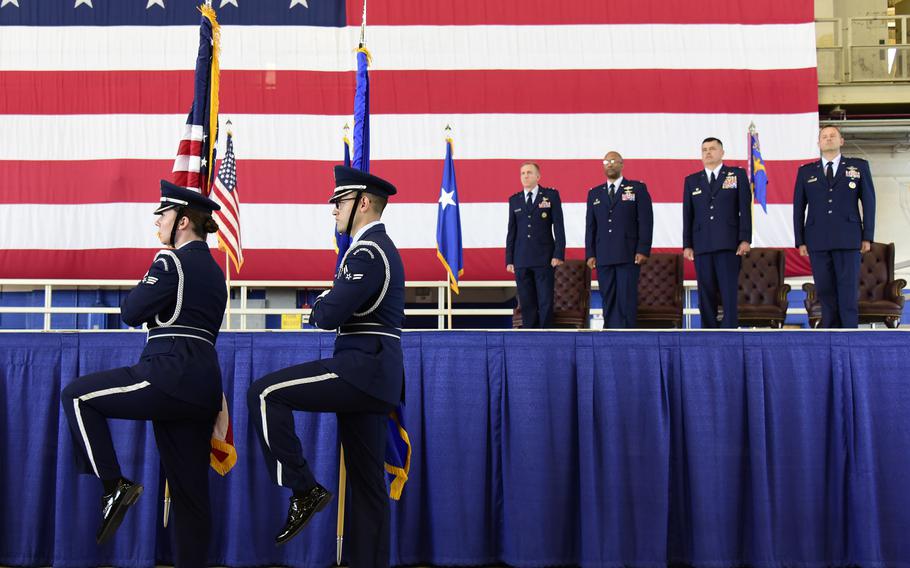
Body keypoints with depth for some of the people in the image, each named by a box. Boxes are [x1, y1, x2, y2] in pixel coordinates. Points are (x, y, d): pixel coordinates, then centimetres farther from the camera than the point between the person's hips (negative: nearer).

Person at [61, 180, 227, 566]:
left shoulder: (172, 261, -7)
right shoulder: (213, 269, 20)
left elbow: (131, 312, -7)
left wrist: (142, 288, 9)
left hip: (171, 374, -9)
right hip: (203, 382, 9)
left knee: (76, 396, 4)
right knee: (189, 489, 10)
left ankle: (114, 486, -2)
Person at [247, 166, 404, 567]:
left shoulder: (367, 251, -12)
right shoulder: (378, 247, 21)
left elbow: (330, 315, -19)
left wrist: (320, 306, 2)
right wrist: (328, 308, 7)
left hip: (363, 367, -11)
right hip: (374, 372, 11)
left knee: (265, 394, -15)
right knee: (367, 482, 10)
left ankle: (304, 490, -10)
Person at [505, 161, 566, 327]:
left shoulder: (551, 195, 4)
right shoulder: (514, 200, 12)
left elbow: (558, 226, -1)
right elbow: (511, 231, 13)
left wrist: (558, 254, -9)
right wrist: (509, 260, 8)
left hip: (544, 259, -3)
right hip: (521, 261, 3)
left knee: (546, 302, -3)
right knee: (526, 303, 3)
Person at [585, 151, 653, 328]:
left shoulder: (637, 188, 7)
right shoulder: (594, 193, 18)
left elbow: (645, 221, 0)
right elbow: (590, 226, 15)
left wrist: (643, 250, -9)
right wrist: (590, 254, 5)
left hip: (629, 256, -3)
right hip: (603, 258, 3)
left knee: (627, 300, -7)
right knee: (608, 300, 1)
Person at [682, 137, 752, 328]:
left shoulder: (738, 175, 10)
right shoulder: (691, 181, 16)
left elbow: (745, 209, 3)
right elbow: (687, 215, 12)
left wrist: (745, 239, -6)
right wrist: (687, 245, 4)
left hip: (729, 244, -2)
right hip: (702, 246, 2)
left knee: (729, 291, -8)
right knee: (706, 294, 1)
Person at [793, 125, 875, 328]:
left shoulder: (859, 166, 10)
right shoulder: (805, 171, 12)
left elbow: (869, 202, 6)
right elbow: (798, 208, 10)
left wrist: (867, 236, -1)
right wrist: (800, 241, 3)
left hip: (848, 239, -1)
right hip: (817, 241, 2)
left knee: (848, 290, -4)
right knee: (825, 290, 2)